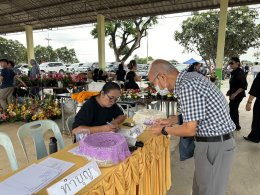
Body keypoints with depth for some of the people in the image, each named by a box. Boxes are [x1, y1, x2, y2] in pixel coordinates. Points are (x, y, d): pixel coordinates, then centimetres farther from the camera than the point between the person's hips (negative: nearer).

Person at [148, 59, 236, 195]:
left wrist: (164, 130, -8)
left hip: (215, 145, -9)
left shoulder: (186, 86, -25)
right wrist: (171, 121, 11)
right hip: (212, 141, 9)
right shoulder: (188, 78, 5)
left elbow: (190, 130, -23)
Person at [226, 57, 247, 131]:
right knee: (234, 109, 16)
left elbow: (244, 85, -22)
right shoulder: (234, 72, 8)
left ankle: (236, 126, 10)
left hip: (238, 95, -9)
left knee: (232, 110, -4)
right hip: (233, 94, 9)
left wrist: (235, 94, -25)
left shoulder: (240, 72, -17)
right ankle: (236, 125, 29)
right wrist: (229, 91, 9)